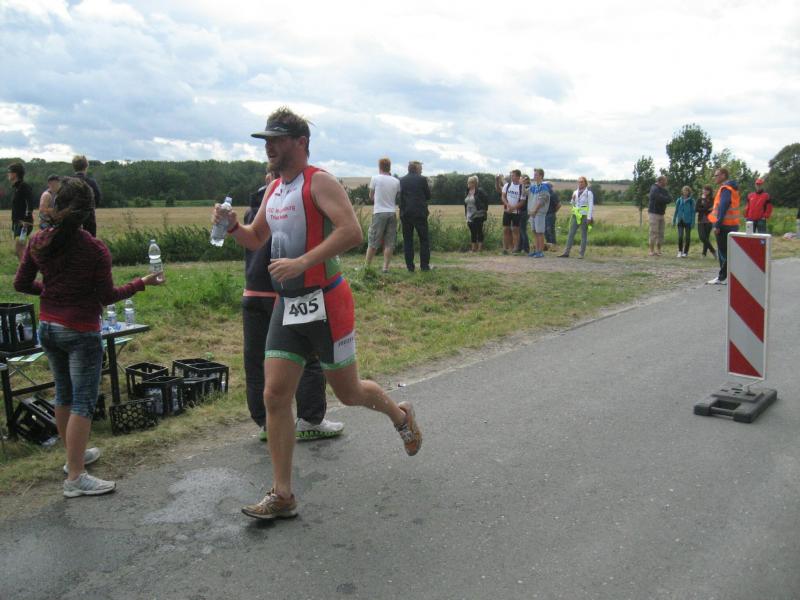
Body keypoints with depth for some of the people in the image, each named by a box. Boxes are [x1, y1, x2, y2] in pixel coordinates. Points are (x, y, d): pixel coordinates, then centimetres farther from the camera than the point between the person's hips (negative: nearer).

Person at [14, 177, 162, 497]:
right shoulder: (95, 249, -16)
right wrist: (142, 283, 2)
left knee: (63, 393, 19)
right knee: (83, 401, -2)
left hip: (48, 327, 6)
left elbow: (21, 284, 6)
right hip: (81, 332, -6)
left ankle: (74, 454, 34)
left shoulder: (39, 242, -1)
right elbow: (108, 296, -10)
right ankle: (75, 477, -2)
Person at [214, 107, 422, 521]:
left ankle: (400, 415, 40)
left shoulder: (319, 182, -11)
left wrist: (302, 261, -29)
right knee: (275, 397, 0)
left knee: (348, 393, 7)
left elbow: (352, 232, -25)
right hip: (286, 306, 7)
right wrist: (233, 227, 3)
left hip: (324, 303, -7)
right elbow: (256, 240, 24)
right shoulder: (274, 189, 14)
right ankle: (282, 496, 10)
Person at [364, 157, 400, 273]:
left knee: (372, 243, 3)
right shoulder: (396, 181, 6)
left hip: (379, 213, -2)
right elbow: (397, 198, 12)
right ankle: (385, 267, 5)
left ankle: (367, 267, 8)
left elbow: (371, 197, 7)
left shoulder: (375, 178, -3)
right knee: (389, 243, 5)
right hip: (392, 213, 3)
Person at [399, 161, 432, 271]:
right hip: (420, 213, -2)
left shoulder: (401, 180, 3)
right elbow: (428, 196, 3)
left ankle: (410, 266, 4)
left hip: (405, 213, 3)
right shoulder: (422, 179, -5)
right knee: (424, 239, 6)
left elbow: (400, 196, 12)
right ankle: (424, 265, 3)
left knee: (407, 240, 7)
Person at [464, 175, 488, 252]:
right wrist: (466, 213, 15)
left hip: (478, 215, -7)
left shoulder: (479, 191, -11)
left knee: (479, 231, -2)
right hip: (470, 216, 7)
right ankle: (473, 248, 15)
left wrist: (485, 209, -6)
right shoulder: (468, 191, 11)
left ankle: (480, 248, 3)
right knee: (472, 232, 10)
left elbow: (486, 199, -8)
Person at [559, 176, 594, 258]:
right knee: (571, 233, -2)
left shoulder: (589, 193, -5)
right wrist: (572, 199, -4)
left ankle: (581, 254, 4)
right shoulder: (575, 192, 11)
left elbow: (591, 206, -9)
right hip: (576, 215, 5)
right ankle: (566, 252, -3)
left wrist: (589, 218, -16)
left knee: (584, 235, 0)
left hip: (584, 215, -5)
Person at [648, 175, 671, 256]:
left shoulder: (664, 190, 17)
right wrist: (666, 199, -4)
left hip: (661, 214, 8)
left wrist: (663, 199, -13)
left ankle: (658, 251, 10)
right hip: (654, 213, -8)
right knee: (654, 233, -9)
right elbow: (660, 198, -22)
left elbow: (669, 199, 5)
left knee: (661, 234, 6)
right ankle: (652, 251, -7)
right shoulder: (654, 189, -10)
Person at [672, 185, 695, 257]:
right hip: (680, 221, 2)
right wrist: (674, 220, 10)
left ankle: (685, 252, 11)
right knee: (680, 236, -5)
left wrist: (693, 222, -7)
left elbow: (693, 212, -1)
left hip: (688, 221, -1)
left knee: (687, 237, 3)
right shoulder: (679, 200, 6)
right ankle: (680, 251, 7)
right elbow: (676, 210, 12)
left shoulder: (691, 201, -1)